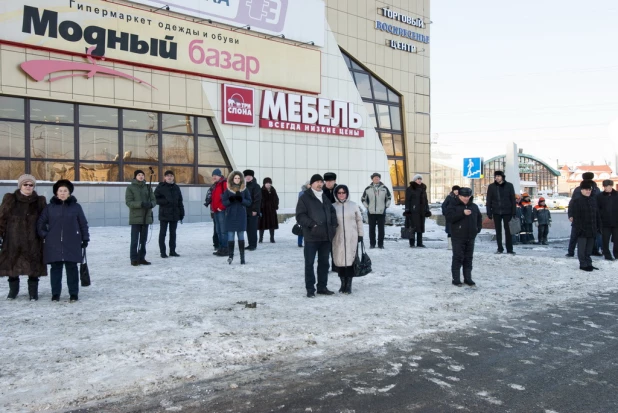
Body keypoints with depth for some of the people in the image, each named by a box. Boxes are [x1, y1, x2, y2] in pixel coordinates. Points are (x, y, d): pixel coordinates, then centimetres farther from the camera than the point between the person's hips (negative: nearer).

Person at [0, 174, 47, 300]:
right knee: (12, 265, 7)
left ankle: (33, 292, 12)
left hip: (33, 241, 0)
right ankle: (13, 290, 24)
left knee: (34, 267, 1)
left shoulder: (39, 201, 5)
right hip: (13, 240, 0)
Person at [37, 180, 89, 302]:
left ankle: (73, 294, 9)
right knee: (56, 268, 6)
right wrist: (44, 235, 0)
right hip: (54, 244, 1)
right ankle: (55, 294, 16)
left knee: (72, 268, 2)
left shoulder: (76, 207, 3)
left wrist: (85, 239, 3)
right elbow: (40, 223, 12)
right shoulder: (50, 207, 6)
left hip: (72, 244, -1)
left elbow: (83, 224, 5)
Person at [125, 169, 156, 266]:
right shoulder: (130, 188, -2)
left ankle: (141, 258, 20)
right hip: (135, 218, -4)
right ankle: (134, 259, 4)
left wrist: (150, 204, -15)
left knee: (143, 239, 11)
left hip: (146, 217, 4)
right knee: (135, 239, -3)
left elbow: (153, 199, 9)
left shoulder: (147, 187, 10)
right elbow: (128, 202, -10)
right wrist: (141, 204, -23)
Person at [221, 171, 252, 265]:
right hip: (230, 215, 0)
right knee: (230, 236, 0)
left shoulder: (245, 189, 4)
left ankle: (242, 257, 5)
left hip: (241, 216, 0)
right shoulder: (228, 189, 5)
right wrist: (230, 200, -17)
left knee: (241, 237, 3)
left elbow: (249, 202, 2)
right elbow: (224, 202, 4)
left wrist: (241, 199, -16)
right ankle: (230, 255, 9)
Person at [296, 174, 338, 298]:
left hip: (326, 236, 6)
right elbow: (300, 216, -9)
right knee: (309, 263, 0)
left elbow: (332, 212, 23)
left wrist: (334, 224, 6)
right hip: (311, 236, -6)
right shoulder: (304, 198, -3)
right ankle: (310, 289, 7)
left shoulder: (326, 197, 16)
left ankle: (322, 287, 22)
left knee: (324, 262, 12)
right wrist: (312, 224, -19)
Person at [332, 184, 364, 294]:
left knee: (351, 260, -2)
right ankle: (343, 283, 18)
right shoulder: (333, 206, 5)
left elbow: (359, 220, 8)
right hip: (338, 239, 1)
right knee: (340, 260, 3)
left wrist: (360, 235, 4)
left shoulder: (353, 205, 5)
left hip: (352, 238, -1)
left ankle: (349, 285, 7)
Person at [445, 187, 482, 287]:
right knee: (458, 258, -4)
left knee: (469, 258, 11)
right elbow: (449, 217, -19)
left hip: (470, 237, 5)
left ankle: (468, 278, 19)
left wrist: (478, 228, 11)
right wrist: (462, 213, -24)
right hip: (458, 237, -5)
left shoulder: (474, 206, 12)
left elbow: (479, 217, 25)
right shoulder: (453, 206, -4)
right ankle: (456, 279, 3)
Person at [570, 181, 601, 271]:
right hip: (582, 230, -6)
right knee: (582, 248, -1)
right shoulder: (576, 201, -8)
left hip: (592, 230, 6)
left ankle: (588, 263, 21)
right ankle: (583, 264, 6)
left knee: (589, 248, 12)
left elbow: (597, 215, 16)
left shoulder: (593, 201, 12)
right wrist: (578, 228, -17)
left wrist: (598, 226, 12)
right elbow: (575, 216, -12)